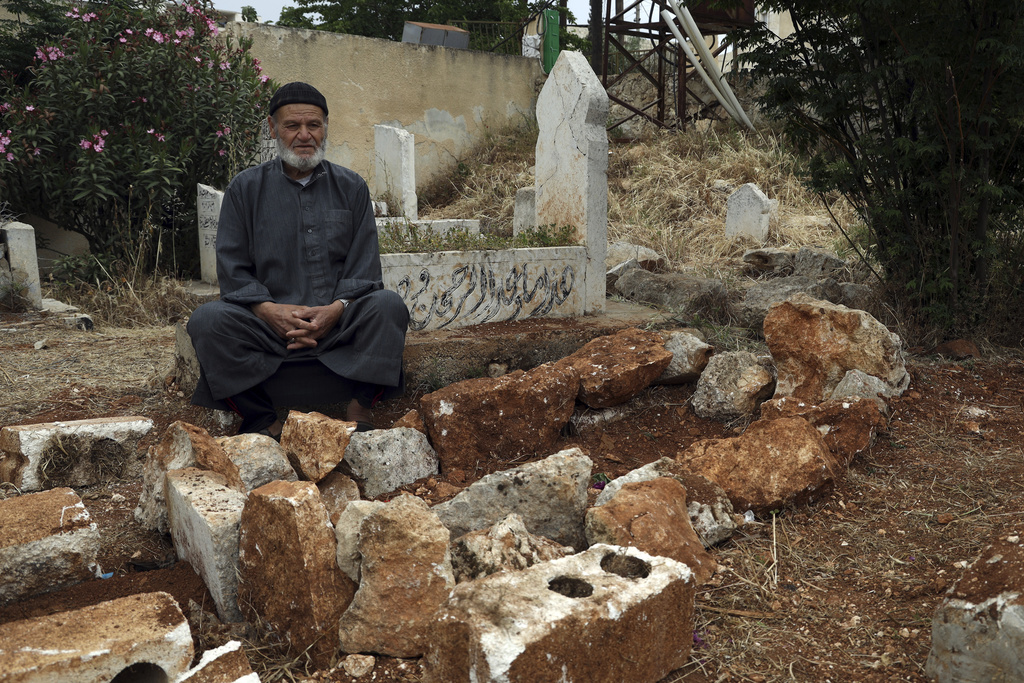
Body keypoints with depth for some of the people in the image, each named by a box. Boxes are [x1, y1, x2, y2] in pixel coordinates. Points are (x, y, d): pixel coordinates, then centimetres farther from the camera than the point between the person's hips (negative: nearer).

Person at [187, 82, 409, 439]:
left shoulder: (351, 187, 13)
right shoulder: (246, 188, 11)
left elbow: (364, 268, 6)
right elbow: (232, 269, 5)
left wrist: (337, 309, -14)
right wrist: (269, 309, -14)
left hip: (337, 322, 0)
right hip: (267, 323, 0)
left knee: (388, 305, -29)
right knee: (207, 319, -26)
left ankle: (360, 409, -26)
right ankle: (264, 420, -23)